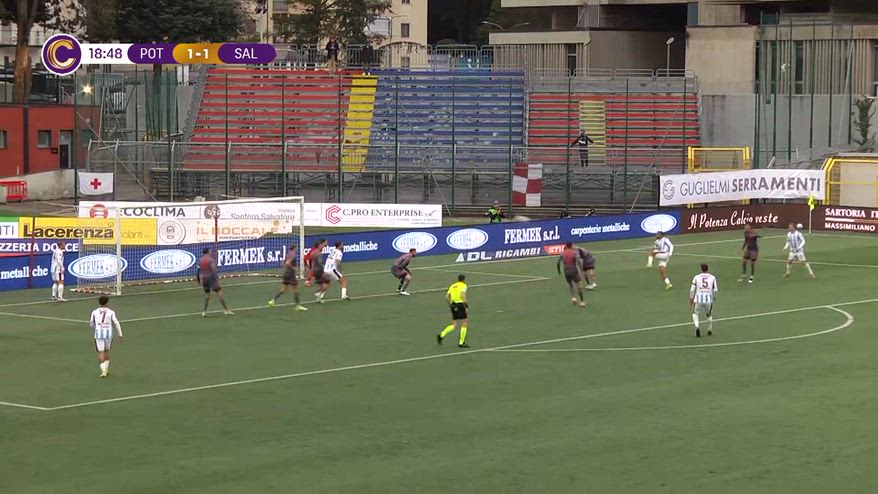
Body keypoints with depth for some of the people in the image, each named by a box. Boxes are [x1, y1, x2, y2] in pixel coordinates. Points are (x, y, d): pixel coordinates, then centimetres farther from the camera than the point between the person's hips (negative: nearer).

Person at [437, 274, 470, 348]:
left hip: (453, 305, 7)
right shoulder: (463, 285, -4)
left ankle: (441, 335, -7)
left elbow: (446, 297, 9)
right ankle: (461, 343, 5)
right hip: (461, 305, -6)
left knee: (454, 325, 11)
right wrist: (466, 307, -18)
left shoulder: (453, 286, 15)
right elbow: (463, 296, -19)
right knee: (464, 324, 6)